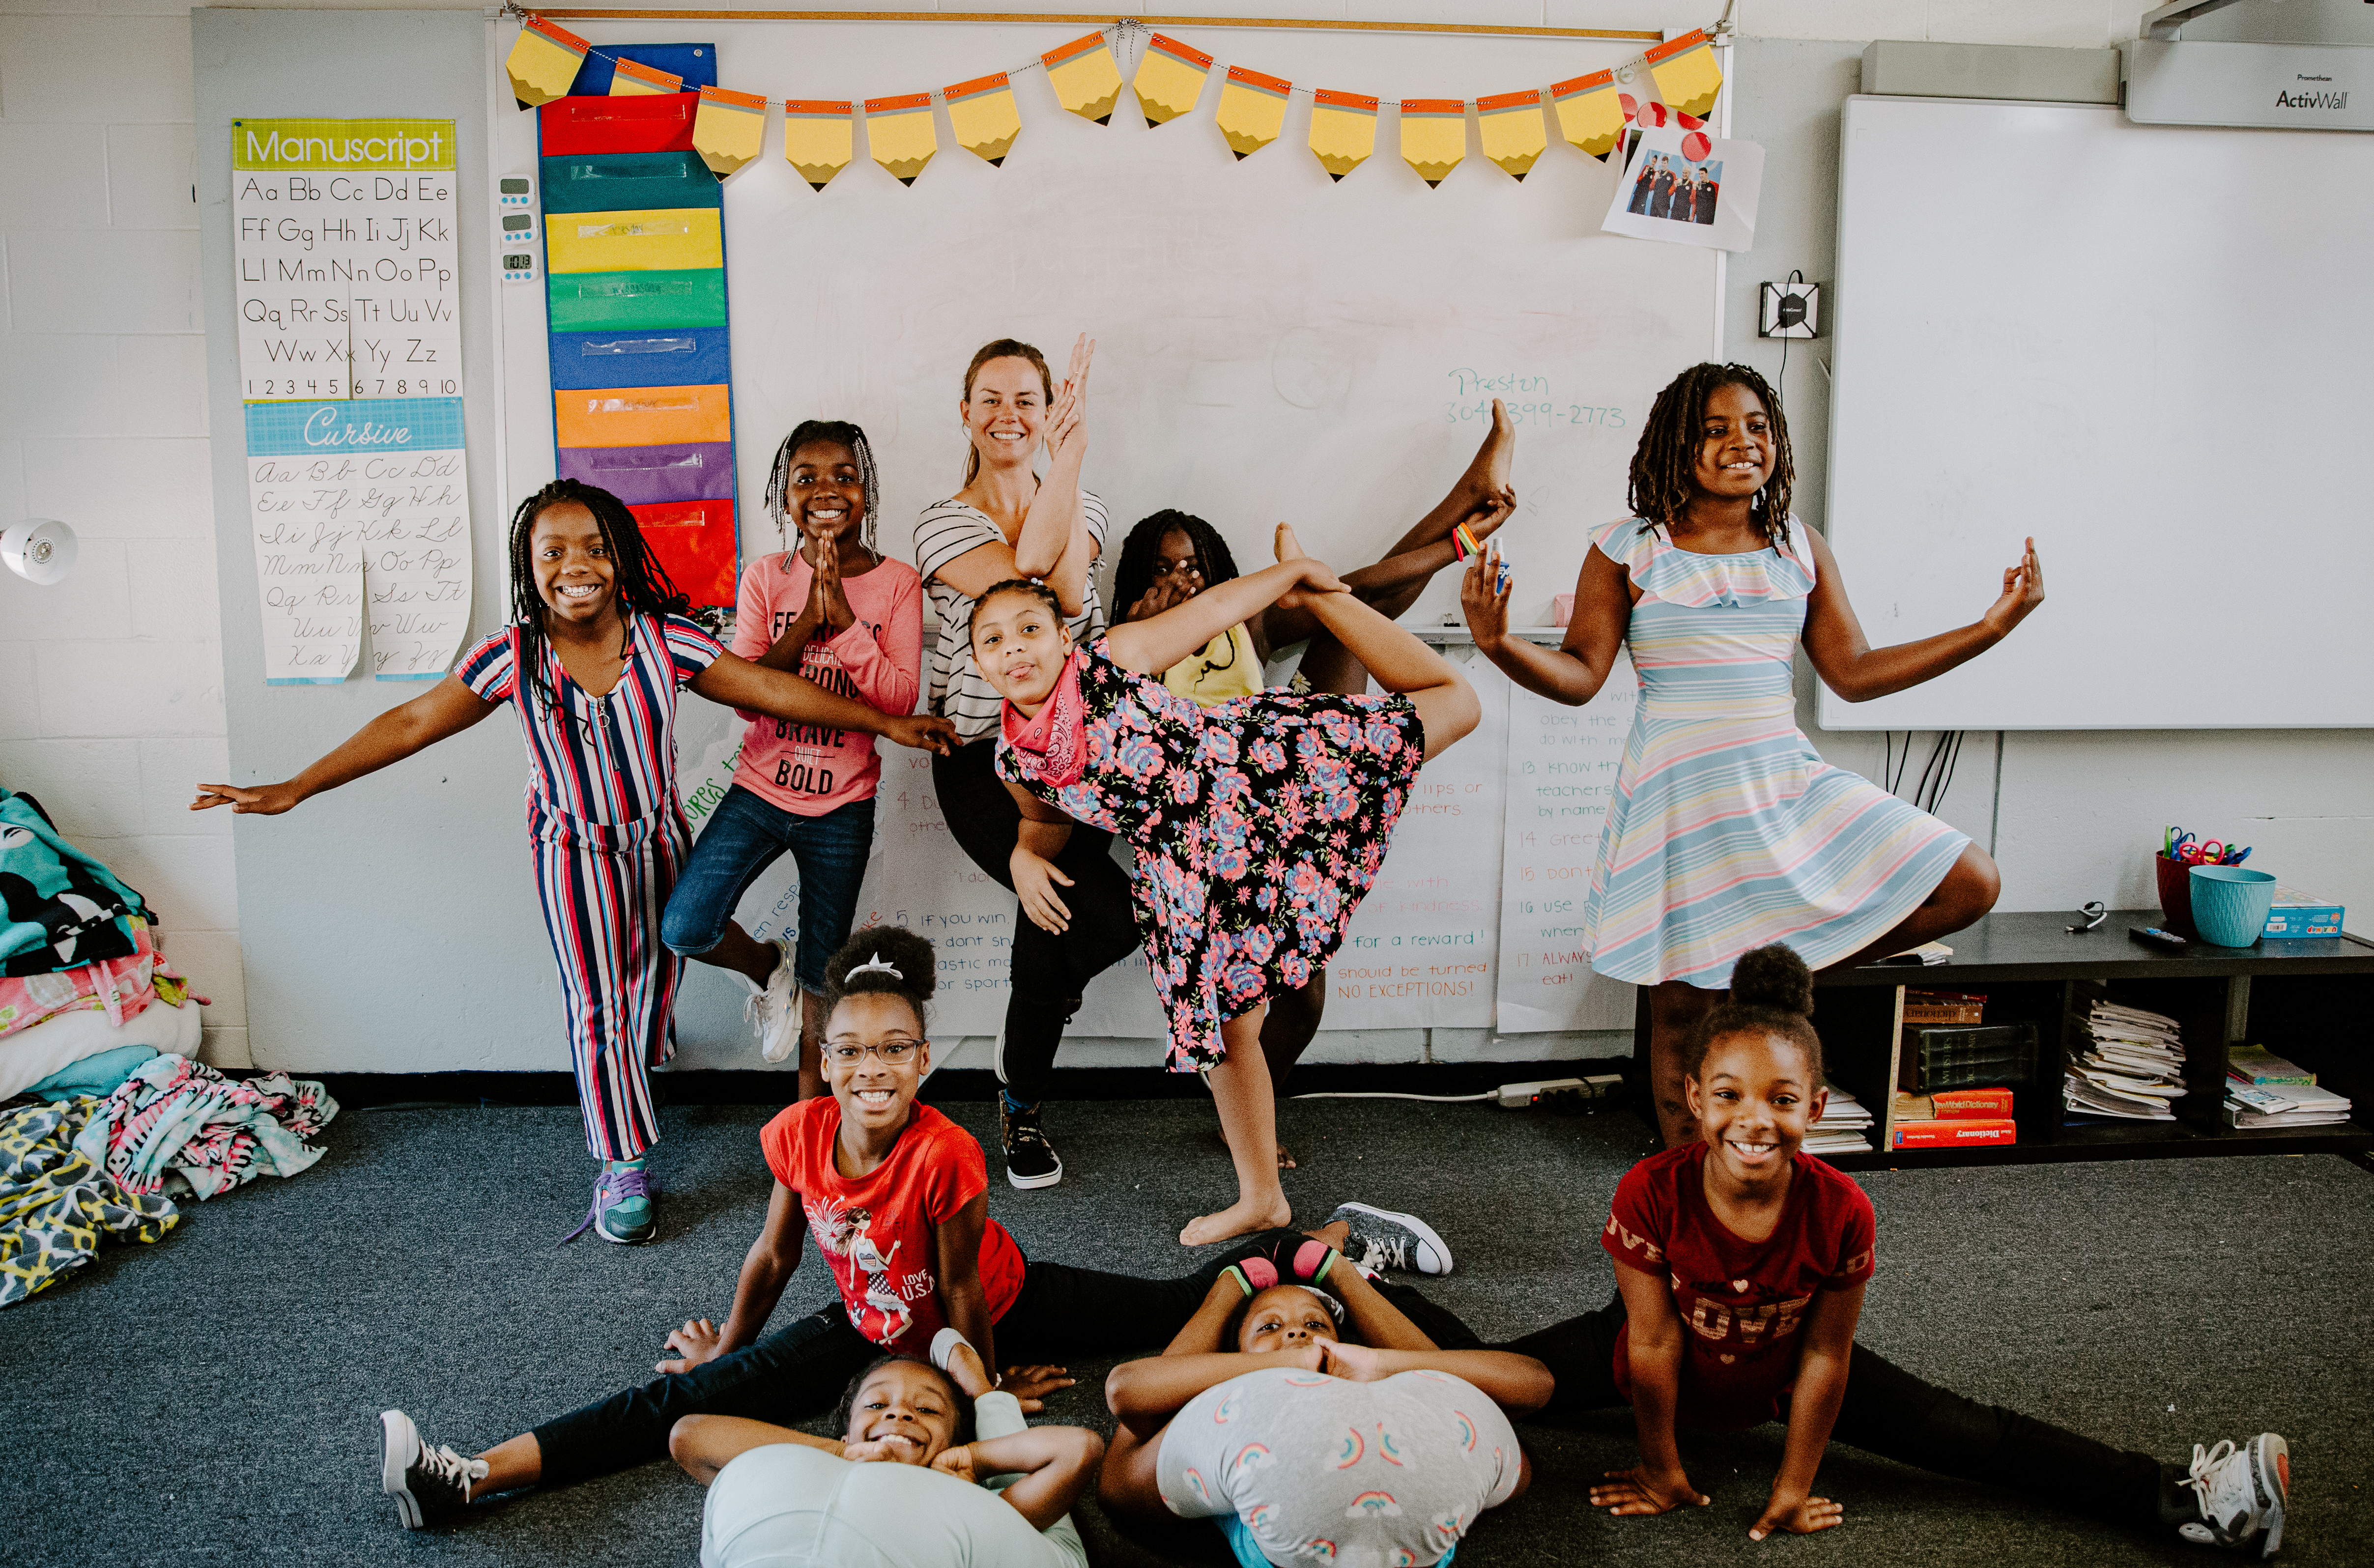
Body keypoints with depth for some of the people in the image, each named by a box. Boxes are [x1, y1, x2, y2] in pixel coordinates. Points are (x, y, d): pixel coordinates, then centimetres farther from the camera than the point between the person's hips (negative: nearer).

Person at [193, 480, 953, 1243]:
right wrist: (293, 789, -9)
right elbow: (411, 724, -9)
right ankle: (625, 1164, 15)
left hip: (659, 841, 2)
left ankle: (621, 1090, 48)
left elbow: (770, 689, -12)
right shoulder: (511, 658, -16)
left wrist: (886, 722, -12)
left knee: (654, 974, 18)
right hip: (574, 852, -2)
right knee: (595, 1001, 1)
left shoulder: (666, 640, -16)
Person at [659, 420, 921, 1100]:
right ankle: (768, 966, 16)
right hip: (761, 789, 1)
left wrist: (844, 618, -22)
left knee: (821, 975, 9)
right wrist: (807, 621, -18)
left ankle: (811, 1104, 30)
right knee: (684, 929, -17)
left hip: (843, 806, -1)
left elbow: (900, 701, -14)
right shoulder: (766, 577, -1)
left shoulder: (897, 583, -5)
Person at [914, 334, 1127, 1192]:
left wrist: (1066, 456, -22)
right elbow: (1021, 571, -21)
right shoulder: (943, 523, 0)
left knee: (1058, 914, -7)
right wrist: (1067, 454, -24)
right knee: (1109, 914, -17)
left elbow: (1067, 594, -14)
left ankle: (1021, 1102, 27)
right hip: (981, 759, -3)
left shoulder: (1081, 505, 9)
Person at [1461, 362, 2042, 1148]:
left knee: (1970, 885, -5)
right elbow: (1578, 675, -7)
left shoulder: (1800, 549, 8)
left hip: (1786, 783, 4)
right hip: (1681, 796, -4)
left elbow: (1855, 673, 9)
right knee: (1683, 1008, 4)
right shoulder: (1629, 549, -3)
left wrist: (1992, 626, 6)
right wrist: (1500, 644, -26)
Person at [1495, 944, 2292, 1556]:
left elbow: (1824, 1357, -17)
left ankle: (2181, 1499, 7)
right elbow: (1653, 1344, -21)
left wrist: (1795, 1485, -8)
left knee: (1977, 1438, -1)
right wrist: (1661, 1470, -9)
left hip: (1780, 1370, 1)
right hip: (1653, 1360, 0)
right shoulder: (1649, 1194, -33)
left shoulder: (1840, 1212, -30)